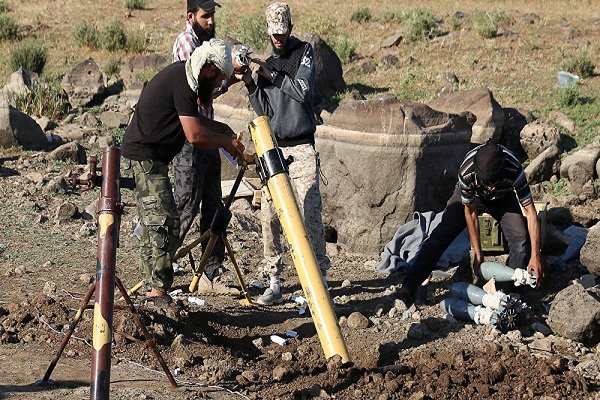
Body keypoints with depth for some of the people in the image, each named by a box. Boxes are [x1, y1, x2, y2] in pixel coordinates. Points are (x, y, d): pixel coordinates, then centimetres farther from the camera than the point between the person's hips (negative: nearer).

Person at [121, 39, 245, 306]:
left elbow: (192, 120, 26)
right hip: (144, 158, -11)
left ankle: (154, 287, 15)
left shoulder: (182, 74, 13)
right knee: (164, 222, -14)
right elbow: (195, 134, -21)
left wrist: (223, 130, 15)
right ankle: (158, 292, -16)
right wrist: (225, 142, -6)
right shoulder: (182, 83, -17)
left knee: (153, 224, 11)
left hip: (144, 158, 11)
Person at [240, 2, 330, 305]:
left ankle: (319, 276, -4)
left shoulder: (304, 52, 3)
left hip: (301, 147, -4)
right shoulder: (266, 63, 16)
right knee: (269, 215, -3)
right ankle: (274, 282, 2)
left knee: (310, 213, -10)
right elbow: (264, 111, 9)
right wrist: (250, 84, -5)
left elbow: (303, 90, -13)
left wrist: (272, 75, -15)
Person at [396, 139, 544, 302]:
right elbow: (470, 211, -25)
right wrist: (478, 254, -19)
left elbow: (530, 211, -33)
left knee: (521, 239, -19)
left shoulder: (515, 171, -41)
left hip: (503, 197, 1)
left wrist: (535, 255, -36)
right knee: (441, 235, -13)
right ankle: (409, 286, -11)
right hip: (470, 195, -1)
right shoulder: (466, 172, -40)